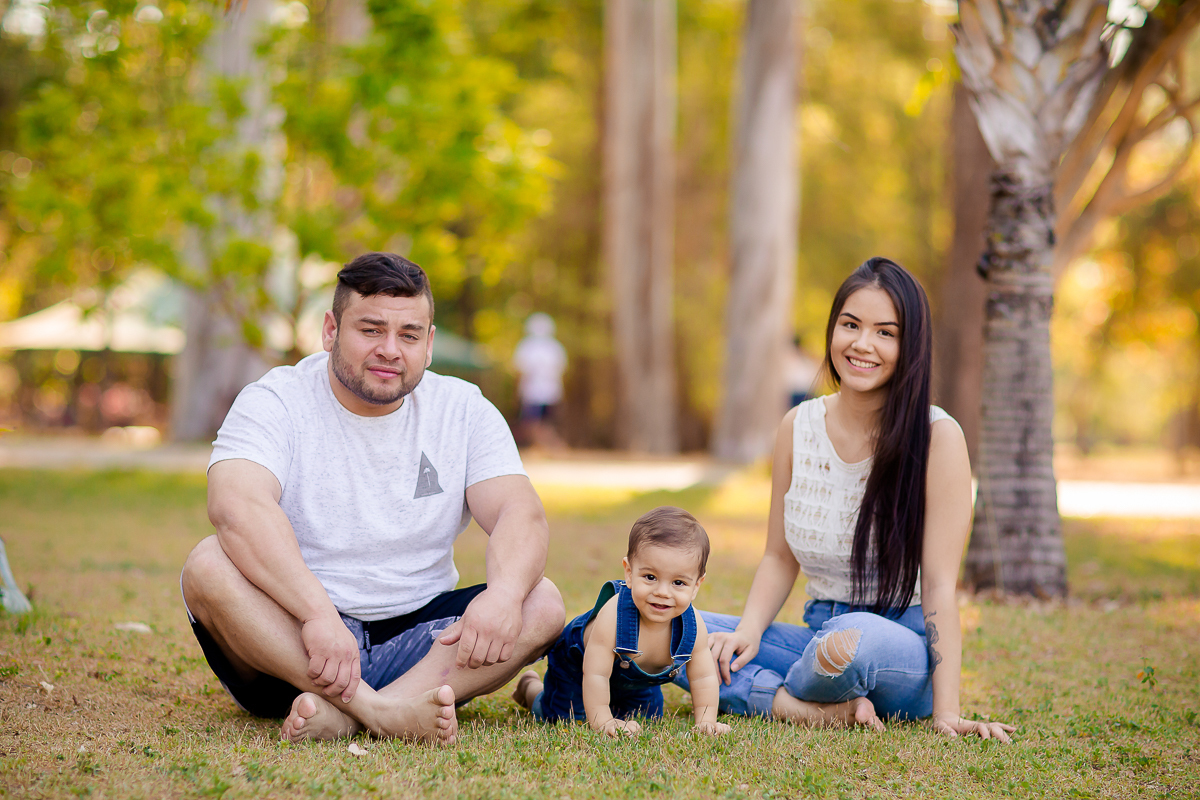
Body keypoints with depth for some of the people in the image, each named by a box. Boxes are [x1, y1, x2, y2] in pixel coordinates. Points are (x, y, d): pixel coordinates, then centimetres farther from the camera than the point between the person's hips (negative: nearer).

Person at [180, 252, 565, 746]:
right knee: (209, 566, -30)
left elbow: (521, 513, -9)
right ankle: (377, 712, -43)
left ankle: (343, 716, -37)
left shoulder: (463, 410, 4)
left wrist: (504, 592, -33)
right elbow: (236, 507, -27)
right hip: (288, 641, -3)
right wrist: (318, 612, -42)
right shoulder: (274, 403, -7)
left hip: (415, 640, 3)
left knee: (542, 604, -21)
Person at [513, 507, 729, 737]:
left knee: (646, 717, 18)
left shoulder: (692, 627, -32)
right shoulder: (612, 616, -47)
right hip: (577, 663, -5)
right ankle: (531, 687, 34)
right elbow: (595, 675, -41)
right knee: (563, 718, 2)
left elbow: (704, 678, -18)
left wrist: (706, 722, -25)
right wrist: (603, 722, -41)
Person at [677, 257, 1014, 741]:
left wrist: (946, 712, -20)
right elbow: (780, 558, 11)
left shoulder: (936, 437, -12)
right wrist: (749, 631, -9)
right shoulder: (798, 428, 3)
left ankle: (771, 695, -7)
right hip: (820, 636, 5)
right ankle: (826, 713, -19)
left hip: (905, 651, -5)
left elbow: (939, 582, -15)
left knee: (856, 639, -40)